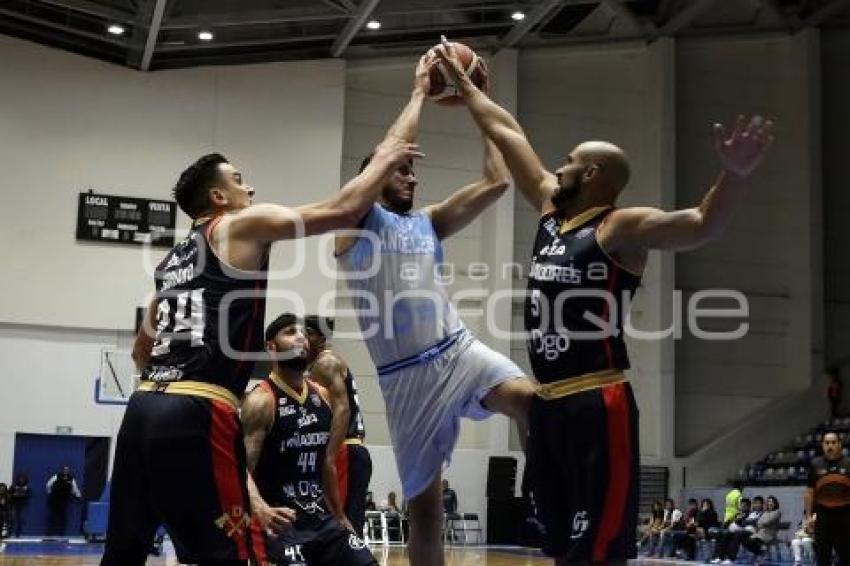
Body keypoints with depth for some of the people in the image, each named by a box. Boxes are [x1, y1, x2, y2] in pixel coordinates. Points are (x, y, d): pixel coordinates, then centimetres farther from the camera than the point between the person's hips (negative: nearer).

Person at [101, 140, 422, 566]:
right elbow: (344, 210, 1)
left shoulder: (173, 259, 25)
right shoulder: (244, 226, 3)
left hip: (143, 407, 9)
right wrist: (384, 161, 16)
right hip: (196, 414, -8)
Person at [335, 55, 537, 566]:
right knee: (424, 502, 4)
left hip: (460, 350, 3)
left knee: (528, 398, -30)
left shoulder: (428, 223, 18)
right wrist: (420, 91, -4)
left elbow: (497, 182, 11)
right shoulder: (357, 222, 2)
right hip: (408, 373, -3)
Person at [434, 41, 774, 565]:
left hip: (597, 406, -8)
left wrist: (736, 173, -46)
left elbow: (702, 225, -26)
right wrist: (461, 81, 32)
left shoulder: (621, 228, -9)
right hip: (548, 404, 8)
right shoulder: (552, 209, 14)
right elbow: (506, 131, 23)